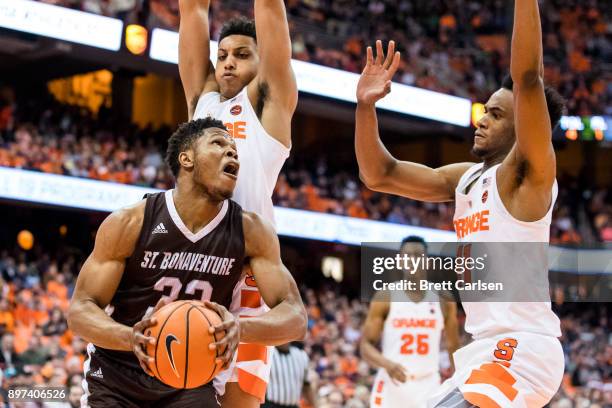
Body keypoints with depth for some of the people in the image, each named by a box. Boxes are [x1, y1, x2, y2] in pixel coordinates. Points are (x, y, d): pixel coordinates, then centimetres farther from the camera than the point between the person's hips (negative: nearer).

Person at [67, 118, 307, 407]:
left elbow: (295, 317, -14)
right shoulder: (129, 223, -14)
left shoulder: (251, 232, -10)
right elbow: (80, 310, -14)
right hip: (116, 375, -1)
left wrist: (241, 328, -37)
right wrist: (131, 338, -36)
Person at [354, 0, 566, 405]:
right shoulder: (465, 178, 15)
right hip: (487, 350, 10)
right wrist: (366, 105, 4)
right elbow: (380, 174, 15)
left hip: (520, 352, -9)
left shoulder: (529, 171, -7)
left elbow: (527, 77, -21)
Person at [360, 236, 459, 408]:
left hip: (427, 387, 1)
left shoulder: (443, 299, 5)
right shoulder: (385, 297, -2)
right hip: (391, 384, -1)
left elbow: (454, 347, 13)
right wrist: (387, 364, -22)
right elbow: (366, 344, -3)